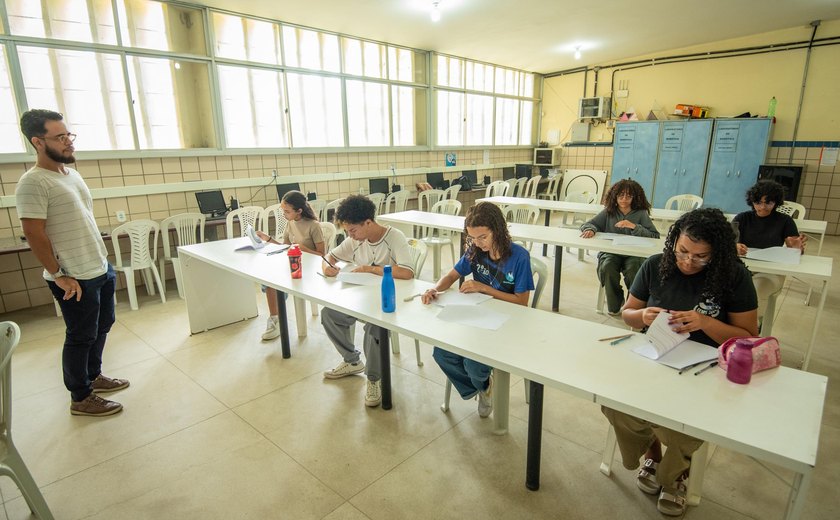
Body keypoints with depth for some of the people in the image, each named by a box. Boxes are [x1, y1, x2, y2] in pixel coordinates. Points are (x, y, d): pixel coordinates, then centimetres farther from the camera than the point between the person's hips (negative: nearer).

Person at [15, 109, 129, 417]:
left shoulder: (71, 173, 10)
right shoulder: (33, 183, -17)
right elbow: (34, 233, -18)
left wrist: (102, 259, 16)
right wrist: (58, 275, -16)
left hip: (101, 268, 8)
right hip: (76, 279, -8)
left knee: (103, 325, 20)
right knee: (81, 337, 5)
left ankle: (93, 376, 40)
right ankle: (81, 399, 22)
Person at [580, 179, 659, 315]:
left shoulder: (641, 213, 6)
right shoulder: (609, 212, 11)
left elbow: (655, 236, -3)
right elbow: (588, 224, 10)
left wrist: (634, 227, -16)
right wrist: (590, 229, -15)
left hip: (633, 254, -1)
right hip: (610, 252, 1)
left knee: (633, 269, -33)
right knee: (607, 267, -31)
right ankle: (614, 305, -5)